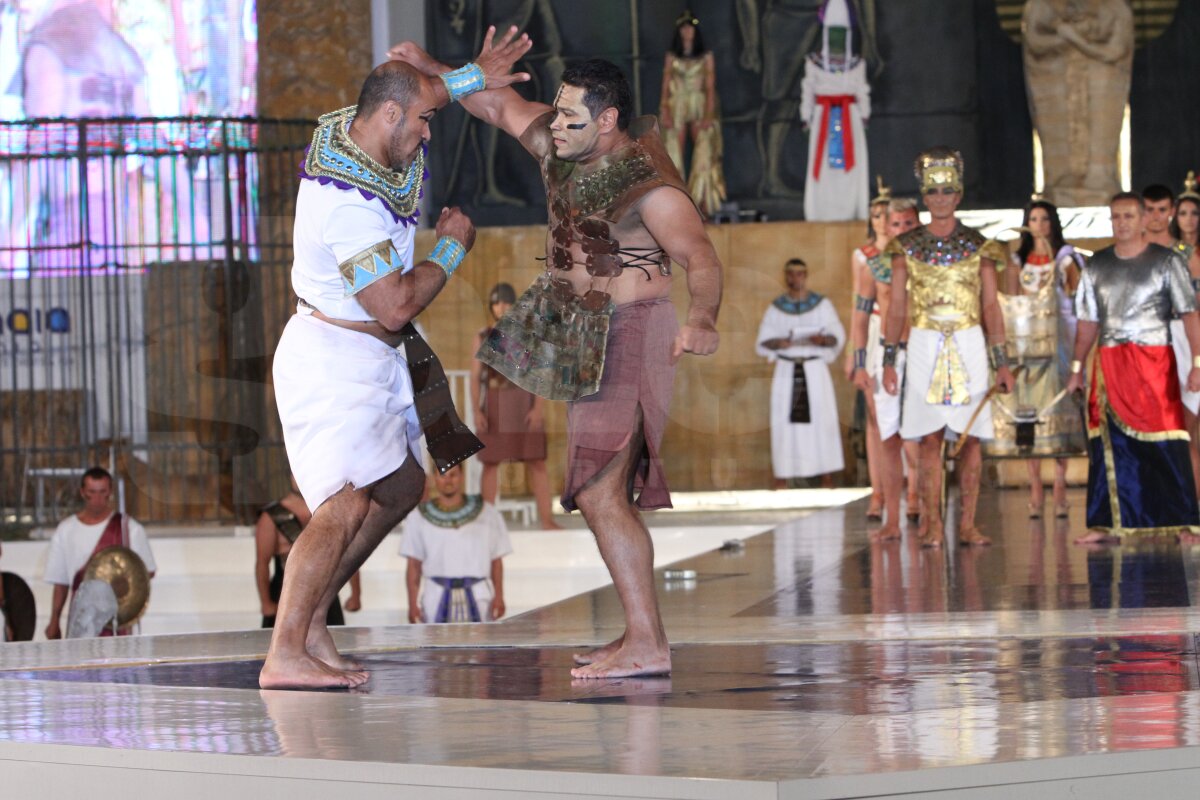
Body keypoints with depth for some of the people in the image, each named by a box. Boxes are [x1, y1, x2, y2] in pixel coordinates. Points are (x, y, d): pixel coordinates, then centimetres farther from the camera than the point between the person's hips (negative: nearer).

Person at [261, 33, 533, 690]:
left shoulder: (344, 131, 3)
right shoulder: (351, 204, -27)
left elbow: (406, 88, 27)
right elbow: (396, 308, -25)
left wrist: (472, 77, 18)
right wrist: (453, 248, -11)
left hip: (366, 360, 11)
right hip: (333, 359, -11)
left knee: (400, 488, 15)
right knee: (345, 507, -17)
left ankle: (310, 619, 14)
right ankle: (284, 656, -21)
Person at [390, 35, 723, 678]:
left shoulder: (648, 184, -19)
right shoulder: (564, 148, 5)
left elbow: (700, 258, -27)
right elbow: (500, 105, 18)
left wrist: (703, 320, -46)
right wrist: (435, 71, 9)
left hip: (631, 336, -10)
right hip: (589, 338, 10)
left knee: (598, 492, -18)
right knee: (608, 493, 14)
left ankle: (648, 645, -21)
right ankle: (639, 637, 20)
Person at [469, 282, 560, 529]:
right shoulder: (483, 339, 8)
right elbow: (475, 377, 3)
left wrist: (539, 407, -13)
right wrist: (477, 411, -10)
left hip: (525, 407, -1)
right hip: (493, 409, 1)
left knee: (536, 462, -3)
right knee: (490, 463, 1)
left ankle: (547, 519, -3)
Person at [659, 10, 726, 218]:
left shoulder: (706, 57, 7)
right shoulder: (671, 57, 9)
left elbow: (710, 86, 1)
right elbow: (665, 86, 5)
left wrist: (709, 113, -10)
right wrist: (664, 112, -7)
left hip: (700, 109, -1)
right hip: (677, 109, 1)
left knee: (704, 157, -8)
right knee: (674, 157, -4)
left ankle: (703, 203, -9)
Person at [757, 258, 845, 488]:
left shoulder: (822, 304, 4)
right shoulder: (775, 308, 7)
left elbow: (838, 336, 0)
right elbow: (763, 343, 5)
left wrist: (823, 340, -22)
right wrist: (778, 343, -18)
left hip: (815, 370, -1)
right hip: (786, 372, 1)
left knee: (822, 422, -7)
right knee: (784, 424, -5)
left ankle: (827, 482, -4)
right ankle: (781, 481, -2)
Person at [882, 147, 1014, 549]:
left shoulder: (978, 246, 5)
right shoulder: (907, 247, 5)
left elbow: (990, 307, 6)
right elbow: (897, 308, 7)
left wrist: (1001, 362, 2)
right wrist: (889, 361, 2)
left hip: (969, 345, 0)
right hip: (924, 345, 0)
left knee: (970, 437, -1)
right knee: (930, 438, -3)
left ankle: (968, 523, 2)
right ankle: (932, 524, -1)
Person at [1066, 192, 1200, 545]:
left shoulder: (1167, 261, 1)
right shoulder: (1097, 265, 13)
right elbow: (1088, 321, 17)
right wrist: (1077, 367, 12)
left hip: (1155, 360, -4)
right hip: (1109, 364, 4)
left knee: (1165, 446, -7)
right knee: (1108, 444, 2)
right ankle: (1108, 525, 5)